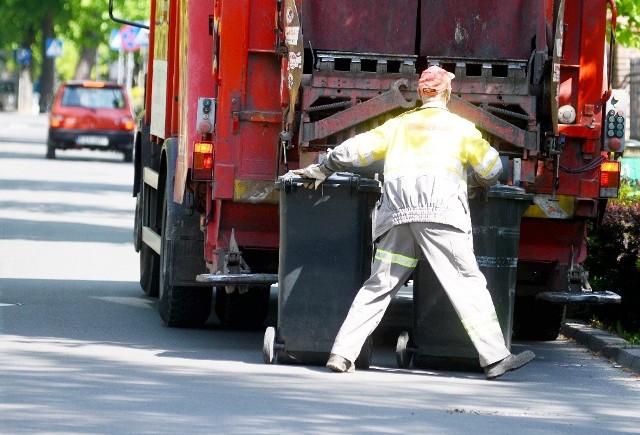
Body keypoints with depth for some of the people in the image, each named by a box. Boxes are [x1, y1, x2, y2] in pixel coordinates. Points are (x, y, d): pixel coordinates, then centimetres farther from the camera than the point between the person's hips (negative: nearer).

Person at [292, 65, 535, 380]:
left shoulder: (398, 125, 23)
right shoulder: (460, 127, 15)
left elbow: (355, 150, 20)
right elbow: (491, 169, 19)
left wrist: (322, 170, 33)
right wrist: (476, 181, 41)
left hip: (396, 213, 3)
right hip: (440, 210, -3)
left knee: (378, 287, 7)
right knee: (468, 284, -4)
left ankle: (342, 354, 0)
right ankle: (495, 357, -10)